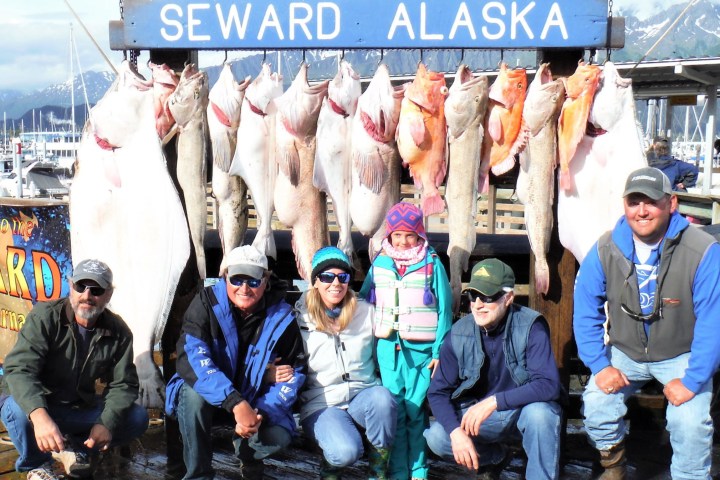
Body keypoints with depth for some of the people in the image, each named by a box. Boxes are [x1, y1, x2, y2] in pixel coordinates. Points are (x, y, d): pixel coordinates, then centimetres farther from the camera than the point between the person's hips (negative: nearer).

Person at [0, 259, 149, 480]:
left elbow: (122, 384, -4)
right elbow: (19, 368, -30)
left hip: (83, 410, 3)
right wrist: (40, 416, -47)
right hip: (40, 406, -3)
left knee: (138, 417, -13)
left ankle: (74, 446, 7)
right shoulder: (44, 316, -18)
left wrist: (107, 423, -24)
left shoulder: (118, 333, -6)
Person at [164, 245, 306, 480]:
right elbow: (190, 357, -30)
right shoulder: (207, 302, -17)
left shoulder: (281, 317, -11)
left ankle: (247, 454, 13)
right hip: (209, 394, -1)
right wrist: (236, 404, -41)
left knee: (278, 438, -26)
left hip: (256, 400, 1)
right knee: (193, 394, -34)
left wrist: (261, 413, -24)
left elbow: (294, 373, -6)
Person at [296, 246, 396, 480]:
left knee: (382, 397, -34)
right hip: (321, 404, -2)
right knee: (346, 451, -32)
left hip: (362, 398, 3)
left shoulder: (366, 312, 6)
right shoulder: (300, 318, 0)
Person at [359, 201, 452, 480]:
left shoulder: (432, 264, 0)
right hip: (388, 347, 3)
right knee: (393, 411, 5)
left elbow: (444, 310, 0)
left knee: (416, 411, 1)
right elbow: (363, 302, 14)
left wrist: (439, 352, -5)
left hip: (421, 349, -2)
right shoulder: (379, 264, 8)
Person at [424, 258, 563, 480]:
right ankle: (494, 457, 11)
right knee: (436, 437, -19)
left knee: (540, 413, -36)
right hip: (477, 411, 4)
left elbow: (548, 385, -29)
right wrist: (456, 431, -25)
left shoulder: (531, 326, -21)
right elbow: (438, 391, -8)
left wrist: (494, 401, -36)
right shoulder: (459, 333, -11)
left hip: (526, 408, -3)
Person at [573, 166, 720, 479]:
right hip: (624, 353, 3)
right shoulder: (605, 250, -12)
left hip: (680, 356, -2)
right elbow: (585, 311, -4)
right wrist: (600, 365, -12)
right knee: (596, 402, -18)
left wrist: (693, 381, -23)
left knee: (690, 421, -24)